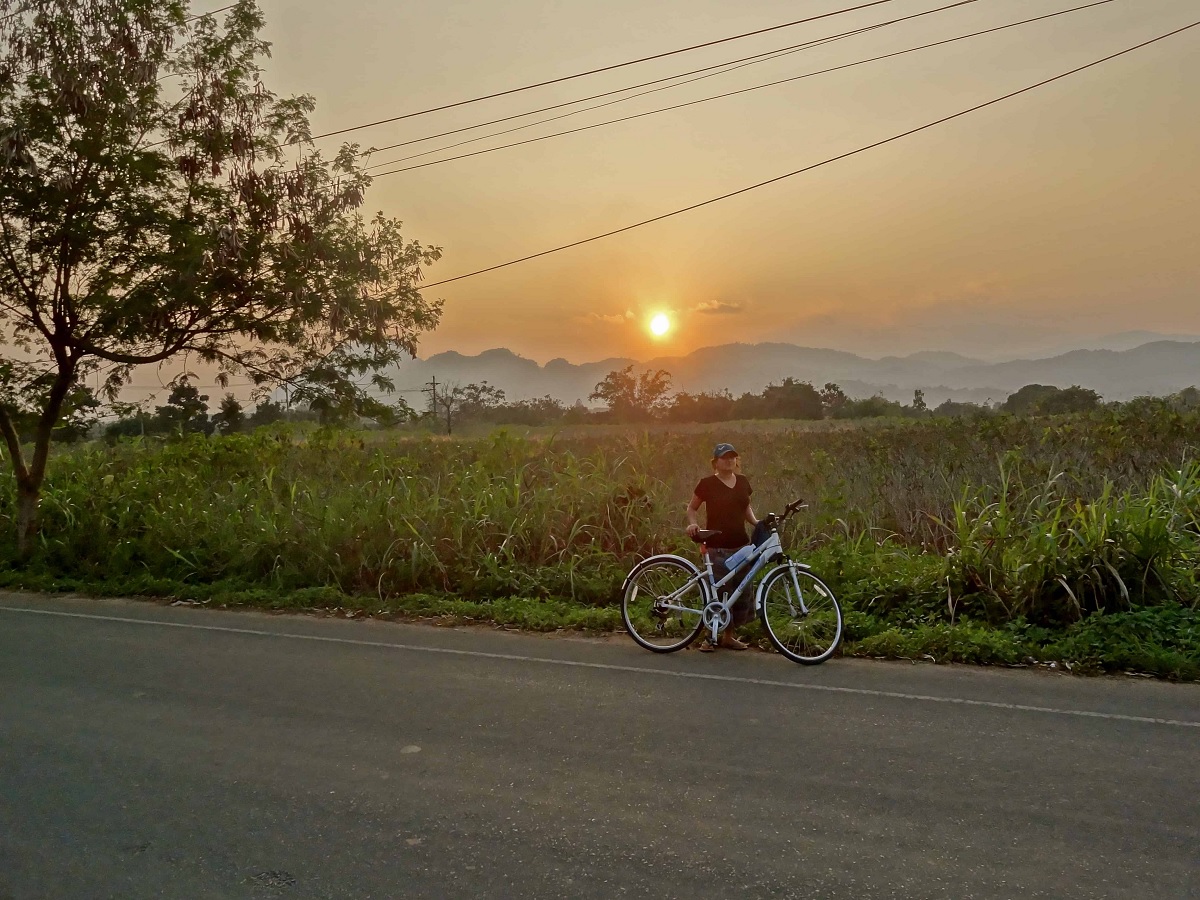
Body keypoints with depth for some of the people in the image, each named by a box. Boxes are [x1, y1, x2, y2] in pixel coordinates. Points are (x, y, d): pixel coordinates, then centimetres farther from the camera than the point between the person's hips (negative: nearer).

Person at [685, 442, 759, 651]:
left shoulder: (743, 482, 9)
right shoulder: (708, 484, -4)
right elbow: (692, 508, 5)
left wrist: (756, 521, 5)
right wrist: (693, 524, -14)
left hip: (741, 545, 5)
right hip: (717, 547, -5)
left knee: (743, 592, 7)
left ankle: (728, 636, 21)